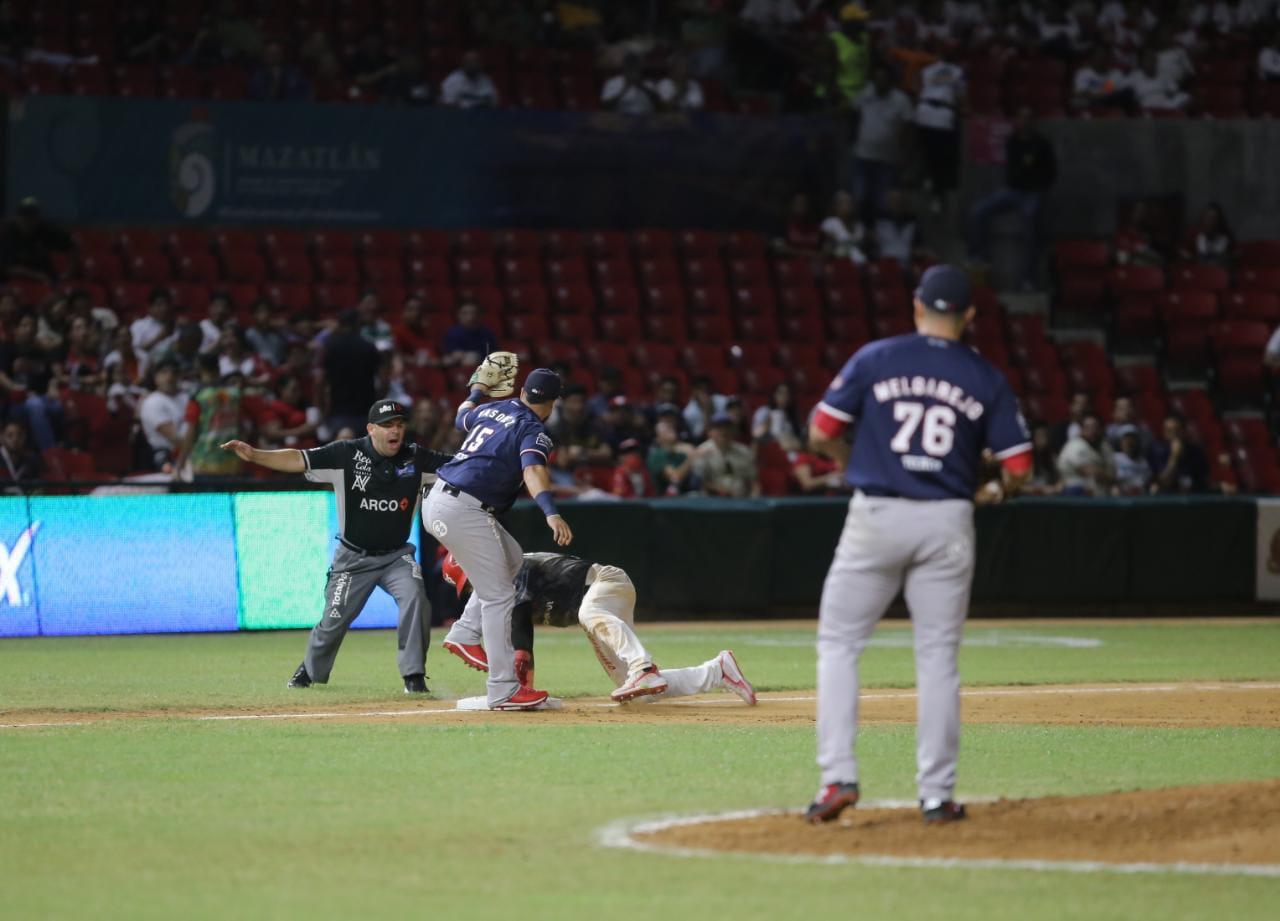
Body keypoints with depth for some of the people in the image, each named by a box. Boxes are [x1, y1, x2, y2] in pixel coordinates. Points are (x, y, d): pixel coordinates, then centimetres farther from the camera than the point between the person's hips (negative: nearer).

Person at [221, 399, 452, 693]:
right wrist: (254, 455, -32)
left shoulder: (416, 459, -5)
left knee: (414, 597, -24)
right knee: (335, 619, 3)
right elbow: (298, 460, -20)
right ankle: (310, 671, 34)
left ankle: (414, 676, -11)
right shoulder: (347, 454, -13)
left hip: (396, 556, 1)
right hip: (353, 558, -1)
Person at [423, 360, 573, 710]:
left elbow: (462, 417, 38)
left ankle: (466, 634, 20)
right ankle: (504, 691, -8)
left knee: (511, 559, 27)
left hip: (437, 500, 9)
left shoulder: (493, 410, 16)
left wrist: (480, 386, 53)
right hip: (464, 512, -9)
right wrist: (551, 513, -40)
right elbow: (533, 470, -27)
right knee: (498, 595, -5)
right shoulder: (535, 431, -7)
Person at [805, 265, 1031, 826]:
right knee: (938, 657, 8)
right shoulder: (986, 379, 3)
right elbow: (1017, 469, 1)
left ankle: (838, 776, -3)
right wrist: (996, 490, 23)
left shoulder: (874, 359, -1)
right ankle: (936, 795, 8)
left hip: (876, 516, -1)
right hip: (947, 524, 1)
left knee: (839, 644, 9)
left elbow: (821, 434, -2)